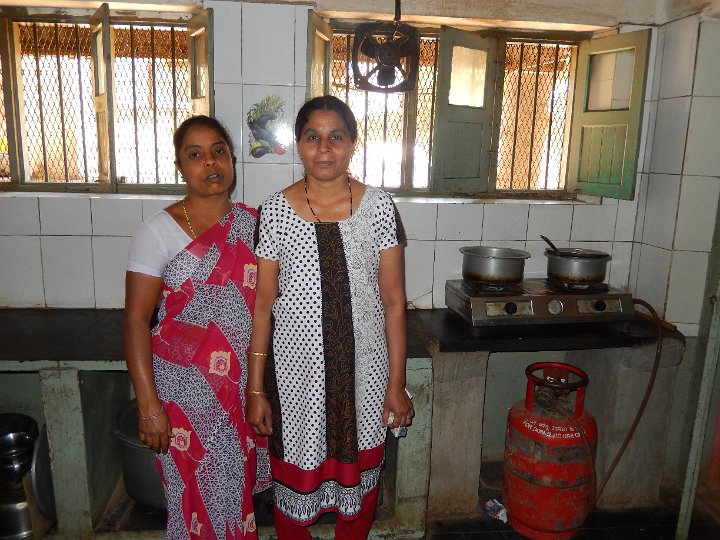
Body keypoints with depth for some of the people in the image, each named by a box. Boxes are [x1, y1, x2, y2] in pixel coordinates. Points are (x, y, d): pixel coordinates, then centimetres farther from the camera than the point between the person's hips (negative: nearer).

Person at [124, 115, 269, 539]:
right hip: (186, 391, -3)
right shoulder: (161, 231, -11)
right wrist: (149, 405, -15)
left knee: (239, 488, 17)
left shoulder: (252, 223, 2)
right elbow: (136, 319, -11)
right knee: (199, 496, 10)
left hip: (244, 386, 4)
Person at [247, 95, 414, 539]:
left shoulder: (378, 207, -5)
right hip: (295, 372, 0)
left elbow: (394, 301, -3)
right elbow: (263, 305, -2)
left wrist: (397, 383, -3)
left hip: (363, 371, 1)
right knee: (294, 475, 16)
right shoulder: (276, 211, -5)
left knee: (358, 473, 18)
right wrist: (255, 388, -2)